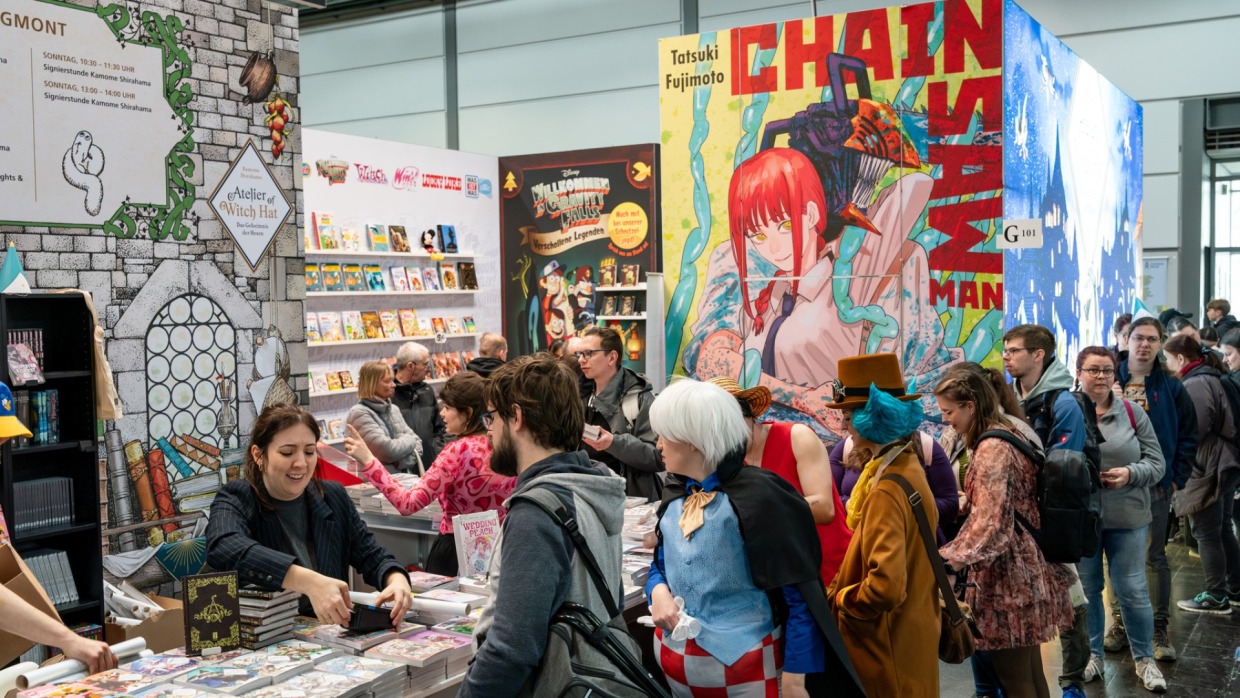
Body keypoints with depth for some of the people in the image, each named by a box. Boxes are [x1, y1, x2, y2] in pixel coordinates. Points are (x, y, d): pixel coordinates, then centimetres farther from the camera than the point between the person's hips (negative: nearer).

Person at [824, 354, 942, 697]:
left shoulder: (886, 491, -26)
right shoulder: (909, 467, 4)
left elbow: (885, 587, -34)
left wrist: (839, 598, -16)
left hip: (888, 650, -9)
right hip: (911, 636, 9)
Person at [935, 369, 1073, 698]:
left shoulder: (992, 448, -18)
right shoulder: (1011, 433, 11)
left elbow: (991, 523, -25)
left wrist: (947, 560, -29)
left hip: (1007, 573, -10)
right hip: (1025, 566, 10)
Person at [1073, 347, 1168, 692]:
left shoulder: (1132, 413, 0)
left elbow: (1156, 463, 2)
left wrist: (1130, 474, -16)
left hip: (1127, 518, 1)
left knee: (1132, 590, 7)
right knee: (1086, 589, 12)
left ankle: (1144, 658, 26)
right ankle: (1091, 653, 29)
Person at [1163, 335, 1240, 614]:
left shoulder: (1194, 384, -18)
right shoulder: (1212, 379, 13)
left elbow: (1192, 431, -24)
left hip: (1206, 469, -10)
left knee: (1206, 534, -1)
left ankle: (1216, 596, 6)